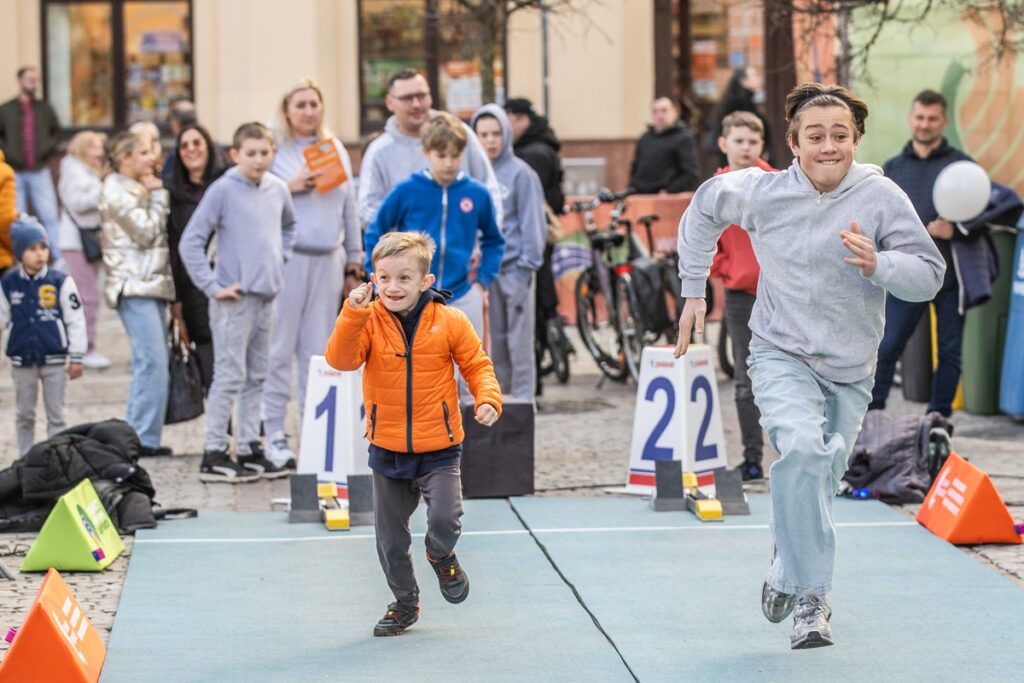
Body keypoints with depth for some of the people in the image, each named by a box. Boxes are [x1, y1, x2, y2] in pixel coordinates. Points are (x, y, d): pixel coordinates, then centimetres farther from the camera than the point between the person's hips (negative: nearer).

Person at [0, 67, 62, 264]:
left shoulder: (45, 109, 6)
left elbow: (56, 132, 16)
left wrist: (48, 148, -1)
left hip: (40, 172, 0)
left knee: (50, 216, -5)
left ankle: (60, 260, -2)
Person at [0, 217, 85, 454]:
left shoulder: (61, 282, -8)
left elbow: (75, 321, -4)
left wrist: (76, 357, -4)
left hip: (54, 359, -2)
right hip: (22, 360, 2)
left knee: (56, 414, 7)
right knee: (24, 415, 13)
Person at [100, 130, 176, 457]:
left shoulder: (139, 189, 21)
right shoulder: (117, 191, -7)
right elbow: (146, 232, -13)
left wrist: (155, 194, 10)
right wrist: (158, 196, -4)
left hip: (152, 283, 10)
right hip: (135, 285, -10)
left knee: (153, 362, 8)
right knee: (152, 360, -15)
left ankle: (140, 436, 11)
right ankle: (143, 438, -15)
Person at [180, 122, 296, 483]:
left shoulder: (278, 189, 8)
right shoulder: (223, 190, -10)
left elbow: (289, 226, 29)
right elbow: (190, 242, -12)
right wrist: (212, 287, -14)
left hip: (267, 296, 7)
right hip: (234, 299, -7)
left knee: (257, 377, 12)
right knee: (230, 376, -6)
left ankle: (250, 449, 20)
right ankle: (214, 455, -1)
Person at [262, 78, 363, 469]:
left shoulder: (336, 150, 14)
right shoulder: (274, 149, 1)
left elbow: (349, 209, 17)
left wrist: (354, 265, 15)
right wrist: (288, 188, -17)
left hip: (328, 260, 4)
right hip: (286, 259, -4)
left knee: (320, 351, 6)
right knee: (280, 348, -5)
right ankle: (273, 434, -1)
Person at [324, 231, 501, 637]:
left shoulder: (449, 322, -8)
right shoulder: (368, 321, -7)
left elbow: (477, 366, 0)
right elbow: (341, 359, -22)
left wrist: (487, 399, -18)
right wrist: (353, 314, -35)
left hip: (439, 450, -2)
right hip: (387, 450, 2)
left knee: (445, 519, -19)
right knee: (390, 538, 11)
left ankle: (441, 557, 17)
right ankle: (404, 602, 34)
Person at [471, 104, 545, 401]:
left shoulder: (520, 173, -3)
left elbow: (533, 224, -5)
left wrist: (526, 266, -10)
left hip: (513, 269, -4)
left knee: (519, 342, -1)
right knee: (494, 340, 10)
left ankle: (522, 399, 4)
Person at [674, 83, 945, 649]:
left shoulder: (881, 197, -12)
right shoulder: (761, 193, -9)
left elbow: (929, 276, -12)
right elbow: (704, 208, 12)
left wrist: (875, 264, -31)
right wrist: (693, 290, 13)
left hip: (850, 371, 2)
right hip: (781, 354, -2)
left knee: (819, 484, 9)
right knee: (801, 445, -27)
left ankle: (787, 577, 36)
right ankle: (811, 596, -19)